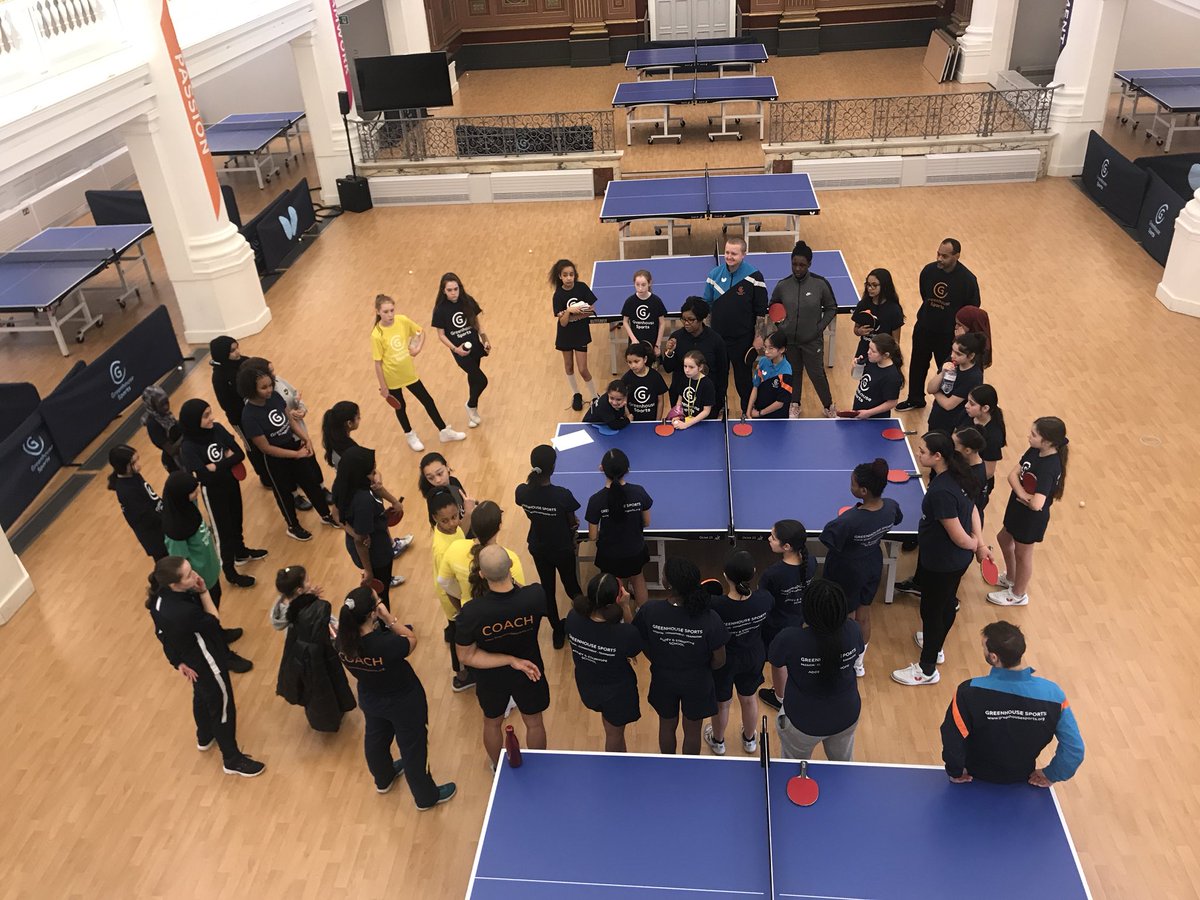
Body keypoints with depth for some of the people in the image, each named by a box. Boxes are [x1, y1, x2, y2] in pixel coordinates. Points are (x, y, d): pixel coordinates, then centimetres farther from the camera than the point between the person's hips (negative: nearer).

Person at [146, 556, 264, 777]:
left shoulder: (161, 595, -17)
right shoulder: (183, 612, -43)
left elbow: (164, 634, -2)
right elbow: (213, 621, -23)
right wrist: (203, 591, -22)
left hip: (191, 658, 8)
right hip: (207, 663, -8)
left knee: (202, 696, 34)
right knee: (222, 708, 14)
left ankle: (204, 738, 61)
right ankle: (232, 760, 36)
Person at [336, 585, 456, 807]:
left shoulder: (341, 641, -25)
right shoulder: (387, 644, -43)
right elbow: (412, 640, -20)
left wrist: (381, 623, -12)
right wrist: (389, 618, -27)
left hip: (370, 700, 5)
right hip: (403, 702, -5)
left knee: (375, 739, 33)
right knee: (413, 749, 19)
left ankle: (383, 779, 63)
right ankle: (426, 797, 44)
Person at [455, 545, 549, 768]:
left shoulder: (470, 613, -35)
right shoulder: (535, 596, -33)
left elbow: (466, 656, -23)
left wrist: (511, 661, -22)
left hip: (491, 679, 0)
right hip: (529, 674, 0)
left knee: (492, 723, 31)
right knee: (534, 723, 28)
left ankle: (498, 768, 56)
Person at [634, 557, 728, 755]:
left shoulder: (648, 611, -28)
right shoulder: (709, 618, -30)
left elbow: (646, 649, -11)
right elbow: (719, 661, -17)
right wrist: (701, 669, 5)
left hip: (663, 680, 2)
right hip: (697, 684, -1)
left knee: (667, 726, 28)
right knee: (692, 731, 24)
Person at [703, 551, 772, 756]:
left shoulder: (714, 606, -37)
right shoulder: (764, 599, -27)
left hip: (723, 662, -3)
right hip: (754, 658, 3)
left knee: (722, 704, 25)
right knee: (749, 700, 29)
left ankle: (717, 742, 52)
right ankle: (750, 739, 55)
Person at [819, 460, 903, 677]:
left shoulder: (847, 521, -40)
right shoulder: (891, 506, -18)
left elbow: (829, 541, -27)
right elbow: (896, 521, 5)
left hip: (847, 573, -6)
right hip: (873, 567, 6)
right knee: (864, 615, 26)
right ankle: (859, 663, 47)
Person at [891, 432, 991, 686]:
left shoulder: (940, 492, -35)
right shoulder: (958, 474, -7)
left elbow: (961, 538, -28)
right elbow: (972, 508, 4)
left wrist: (975, 545, -7)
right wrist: (980, 544, 6)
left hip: (941, 563, -9)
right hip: (958, 560, 9)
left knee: (931, 611, 10)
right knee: (947, 603, 28)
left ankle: (927, 670, 29)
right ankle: (935, 646, 53)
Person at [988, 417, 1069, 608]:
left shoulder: (1049, 468, -35)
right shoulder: (1034, 451, -11)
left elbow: (1036, 504, -41)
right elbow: (1013, 474, -10)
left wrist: (1024, 498, -21)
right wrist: (1022, 493, -27)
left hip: (1031, 518, -8)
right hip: (1018, 509, 8)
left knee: (1022, 554, 15)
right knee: (1004, 539, 29)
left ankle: (1018, 595, 41)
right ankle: (1010, 578, 55)